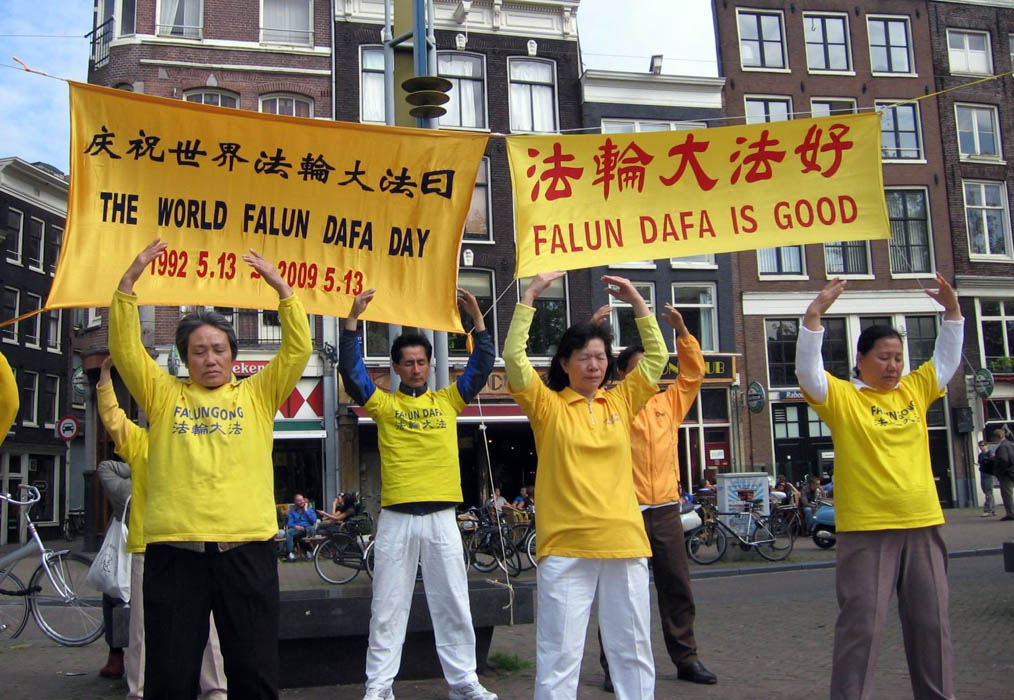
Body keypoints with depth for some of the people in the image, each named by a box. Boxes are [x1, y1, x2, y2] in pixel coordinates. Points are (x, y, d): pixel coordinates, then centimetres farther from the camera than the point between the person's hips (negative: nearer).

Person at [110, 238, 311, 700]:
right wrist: (128, 282, -6)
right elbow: (125, 349, 3)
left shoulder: (257, 395, 12)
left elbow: (298, 350, 3)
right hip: (174, 550, 0)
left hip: (247, 548, 0)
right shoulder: (163, 395, 13)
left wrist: (281, 288, -5)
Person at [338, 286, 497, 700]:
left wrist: (476, 317, -4)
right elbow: (351, 371, -5)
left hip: (441, 516, 1)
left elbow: (482, 366, 5)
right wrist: (353, 319, -13)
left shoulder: (448, 400, 10)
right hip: (396, 518, -1)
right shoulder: (383, 404, 6)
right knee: (388, 606, 6)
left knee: (453, 604, 8)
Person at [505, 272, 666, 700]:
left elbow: (656, 356, 11)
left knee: (632, 648, 12)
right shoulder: (549, 406, 1)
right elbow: (514, 358, -10)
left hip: (624, 541, 4)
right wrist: (530, 296, -10)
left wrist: (636, 301, 7)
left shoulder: (621, 403, 11)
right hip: (566, 547, -3)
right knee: (559, 652, 1)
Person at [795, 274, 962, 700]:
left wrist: (952, 310, 10)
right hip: (866, 529, -5)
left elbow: (946, 359, 19)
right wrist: (814, 314, -22)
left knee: (932, 622, 14)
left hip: (923, 525, 5)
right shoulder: (841, 397, -3)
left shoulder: (914, 390, 12)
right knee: (861, 624, -2)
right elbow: (807, 369, -15)